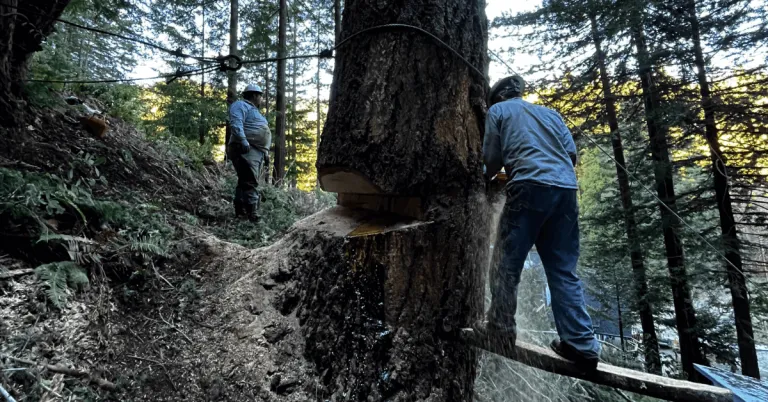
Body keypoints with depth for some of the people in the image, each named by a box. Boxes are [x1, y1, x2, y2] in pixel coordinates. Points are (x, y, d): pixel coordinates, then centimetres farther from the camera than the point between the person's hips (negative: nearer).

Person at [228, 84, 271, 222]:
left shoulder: (253, 110, 31)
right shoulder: (241, 105, 0)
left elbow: (262, 133, 29)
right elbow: (235, 123, -18)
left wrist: (266, 151, 22)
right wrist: (242, 140, -30)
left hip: (257, 152, 10)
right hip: (246, 150, -10)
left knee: (248, 182, 9)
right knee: (250, 182, -18)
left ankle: (241, 212, 13)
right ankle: (252, 215, -23)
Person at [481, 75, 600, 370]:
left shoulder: (498, 110, 17)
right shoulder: (550, 112, 30)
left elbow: (492, 158, 10)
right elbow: (572, 152, 19)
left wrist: (488, 176, 30)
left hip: (530, 186, -5)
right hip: (566, 189, 6)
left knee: (508, 262, 4)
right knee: (564, 269, 7)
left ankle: (500, 327, 8)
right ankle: (581, 344, 6)